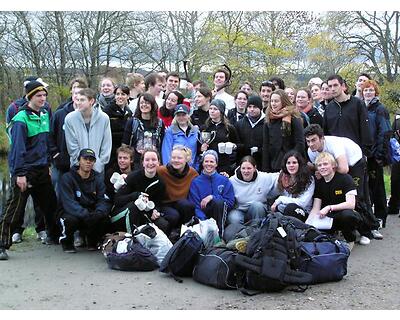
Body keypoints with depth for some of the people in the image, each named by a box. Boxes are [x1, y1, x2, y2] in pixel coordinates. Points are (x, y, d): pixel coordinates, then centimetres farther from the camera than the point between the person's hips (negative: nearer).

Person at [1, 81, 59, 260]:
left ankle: (53, 236, 33)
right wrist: (19, 173, -21)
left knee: (50, 204, 15)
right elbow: (17, 148, -18)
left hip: (42, 170, 7)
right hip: (25, 171, -7)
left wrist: (48, 163, 15)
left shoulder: (45, 114, 10)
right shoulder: (21, 118, -13)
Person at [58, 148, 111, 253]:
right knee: (71, 219, -36)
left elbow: (103, 200, -8)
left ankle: (93, 240, 8)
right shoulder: (67, 178, -12)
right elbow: (69, 203, -24)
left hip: (91, 214, 3)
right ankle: (66, 240, -1)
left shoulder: (98, 178, 2)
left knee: (105, 220, -25)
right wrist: (85, 215, -39)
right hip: (72, 214, -3)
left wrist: (99, 212, -32)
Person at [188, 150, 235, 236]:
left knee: (219, 202, -33)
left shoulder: (224, 180, 10)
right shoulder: (195, 182, 8)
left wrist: (212, 197, -11)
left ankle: (219, 235, -27)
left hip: (220, 214, 2)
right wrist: (203, 220, -21)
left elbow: (230, 202, 2)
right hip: (203, 215, -2)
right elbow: (195, 206, -1)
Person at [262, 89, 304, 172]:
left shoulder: (294, 119, -5)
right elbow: (265, 146, 7)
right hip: (273, 166, 4)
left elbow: (300, 144, -9)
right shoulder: (268, 120, 8)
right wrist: (265, 169, 1)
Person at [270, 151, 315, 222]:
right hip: (285, 211, 3)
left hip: (303, 214, -3)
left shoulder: (309, 180, -8)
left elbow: (303, 203, -17)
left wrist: (280, 199, -13)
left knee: (291, 207, -35)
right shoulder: (283, 178, 7)